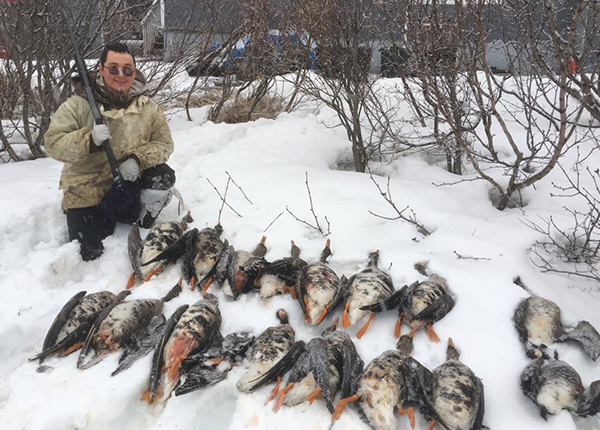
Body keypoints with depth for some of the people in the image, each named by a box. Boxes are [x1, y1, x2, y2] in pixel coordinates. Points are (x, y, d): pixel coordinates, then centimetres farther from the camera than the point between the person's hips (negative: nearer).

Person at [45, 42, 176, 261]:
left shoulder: (147, 107, -3)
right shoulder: (77, 105, -10)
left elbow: (163, 143, -5)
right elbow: (53, 143, -13)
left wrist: (138, 159, -24)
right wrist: (89, 140, -31)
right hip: (86, 191, -1)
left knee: (163, 176, -28)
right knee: (90, 255, -8)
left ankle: (142, 223, 0)